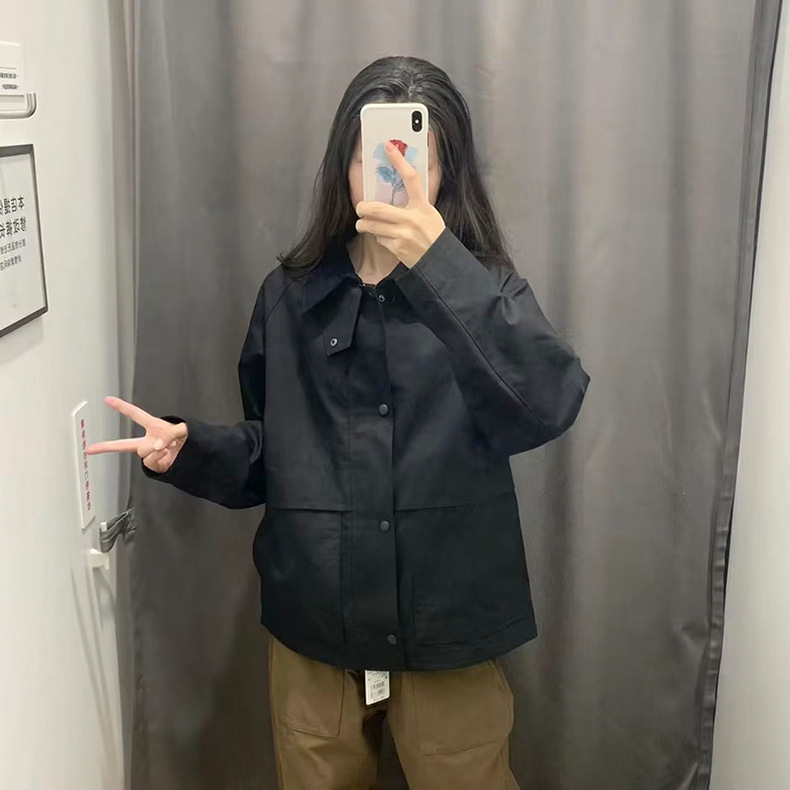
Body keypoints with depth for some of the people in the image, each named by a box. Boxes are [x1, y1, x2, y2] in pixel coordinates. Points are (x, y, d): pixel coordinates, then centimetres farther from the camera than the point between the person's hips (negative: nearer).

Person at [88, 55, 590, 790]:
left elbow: (549, 406, -27)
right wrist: (190, 448, -11)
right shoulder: (290, 294, 0)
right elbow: (269, 453, 9)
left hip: (447, 627, -2)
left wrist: (438, 262, -35)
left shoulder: (483, 289, -6)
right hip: (314, 627, 2)